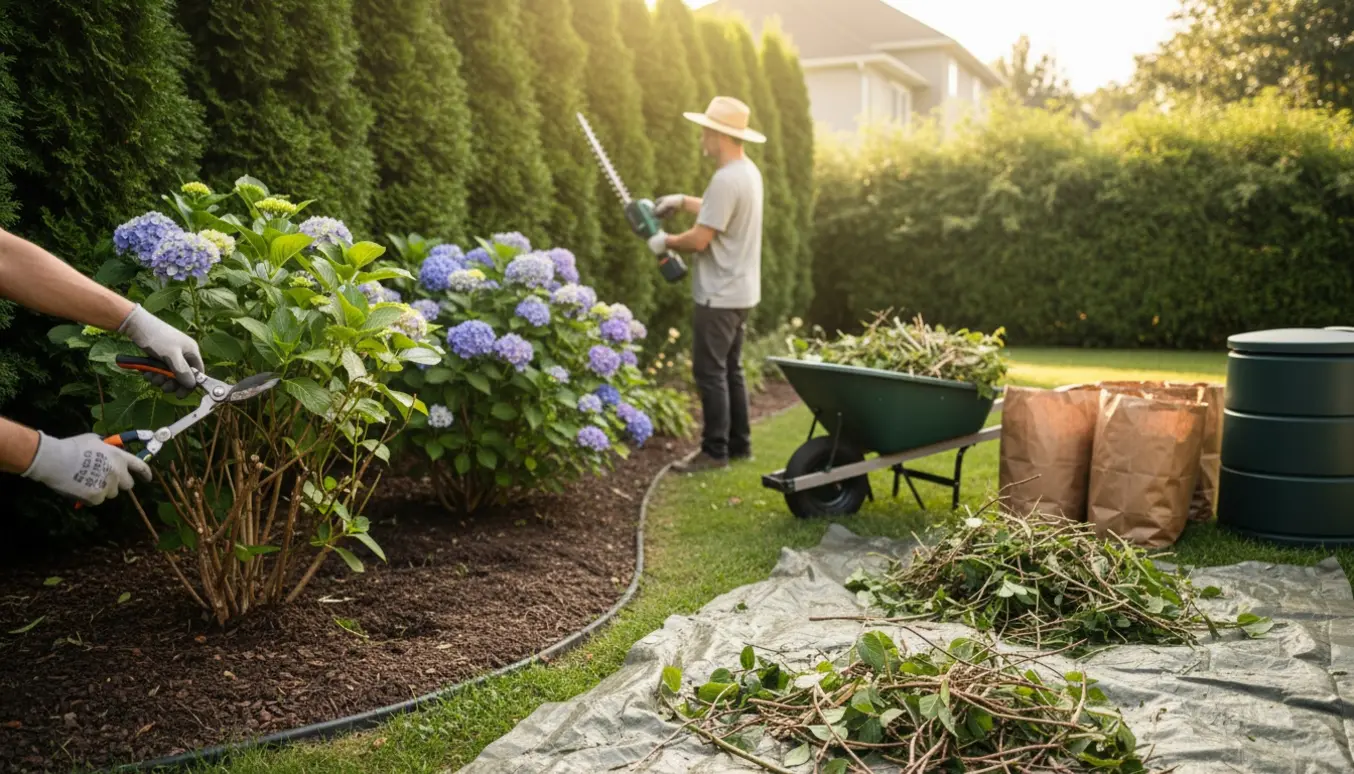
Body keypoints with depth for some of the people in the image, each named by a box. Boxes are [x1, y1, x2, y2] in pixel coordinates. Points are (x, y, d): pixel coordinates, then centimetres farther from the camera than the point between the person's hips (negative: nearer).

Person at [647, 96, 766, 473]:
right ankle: (739, 445, 23)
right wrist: (683, 201, 20)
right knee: (730, 370, 16)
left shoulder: (726, 179, -22)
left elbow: (700, 240, -22)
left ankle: (715, 452, 2)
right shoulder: (748, 171, 11)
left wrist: (666, 241, -4)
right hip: (738, 292, 10)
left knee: (710, 373, -4)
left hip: (720, 296, -10)